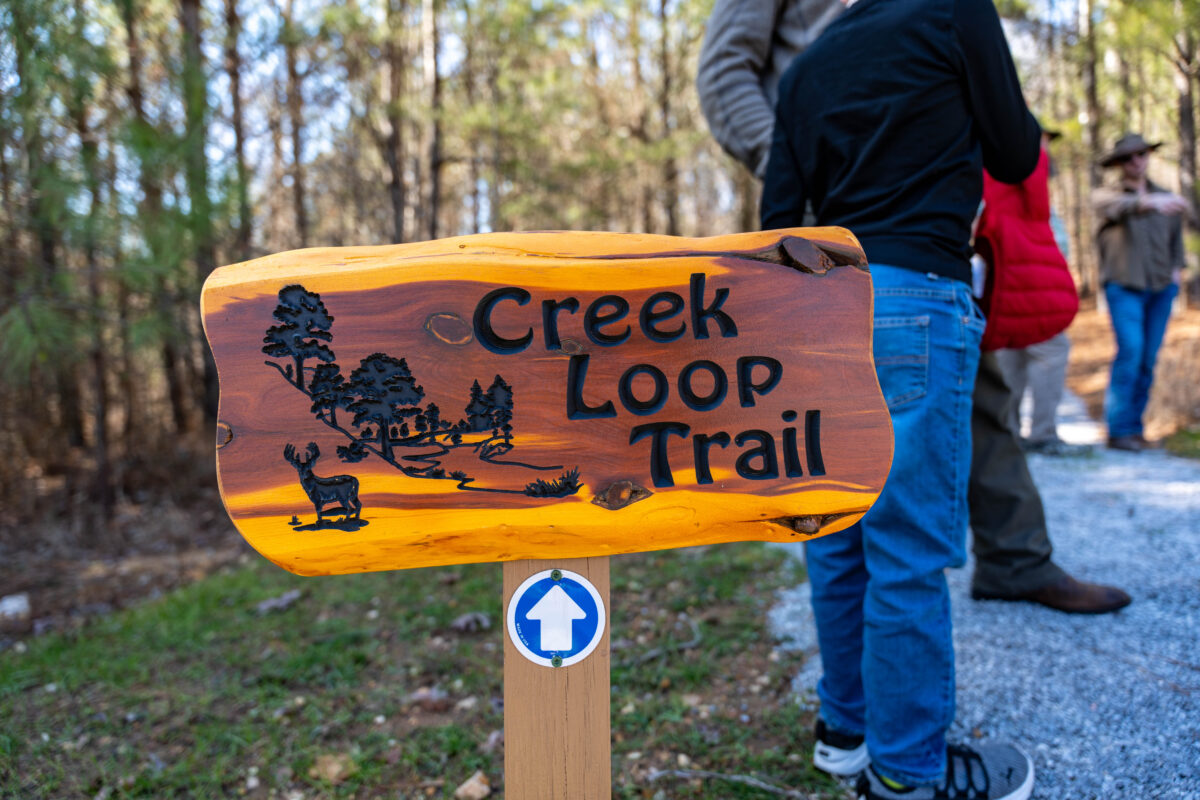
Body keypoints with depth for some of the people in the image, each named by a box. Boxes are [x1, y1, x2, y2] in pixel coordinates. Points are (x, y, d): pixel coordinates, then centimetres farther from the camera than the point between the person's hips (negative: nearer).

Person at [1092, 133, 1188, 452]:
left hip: (1161, 287, 4)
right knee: (1130, 351, -16)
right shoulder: (1105, 195, 2)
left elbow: (1177, 235, 26)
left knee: (1149, 358, 3)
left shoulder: (1165, 197, 16)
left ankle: (1135, 426, 11)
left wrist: (1177, 268, 12)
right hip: (1123, 285, -4)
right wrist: (1150, 202, -40)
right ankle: (1119, 430, -13)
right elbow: (1120, 207, -21)